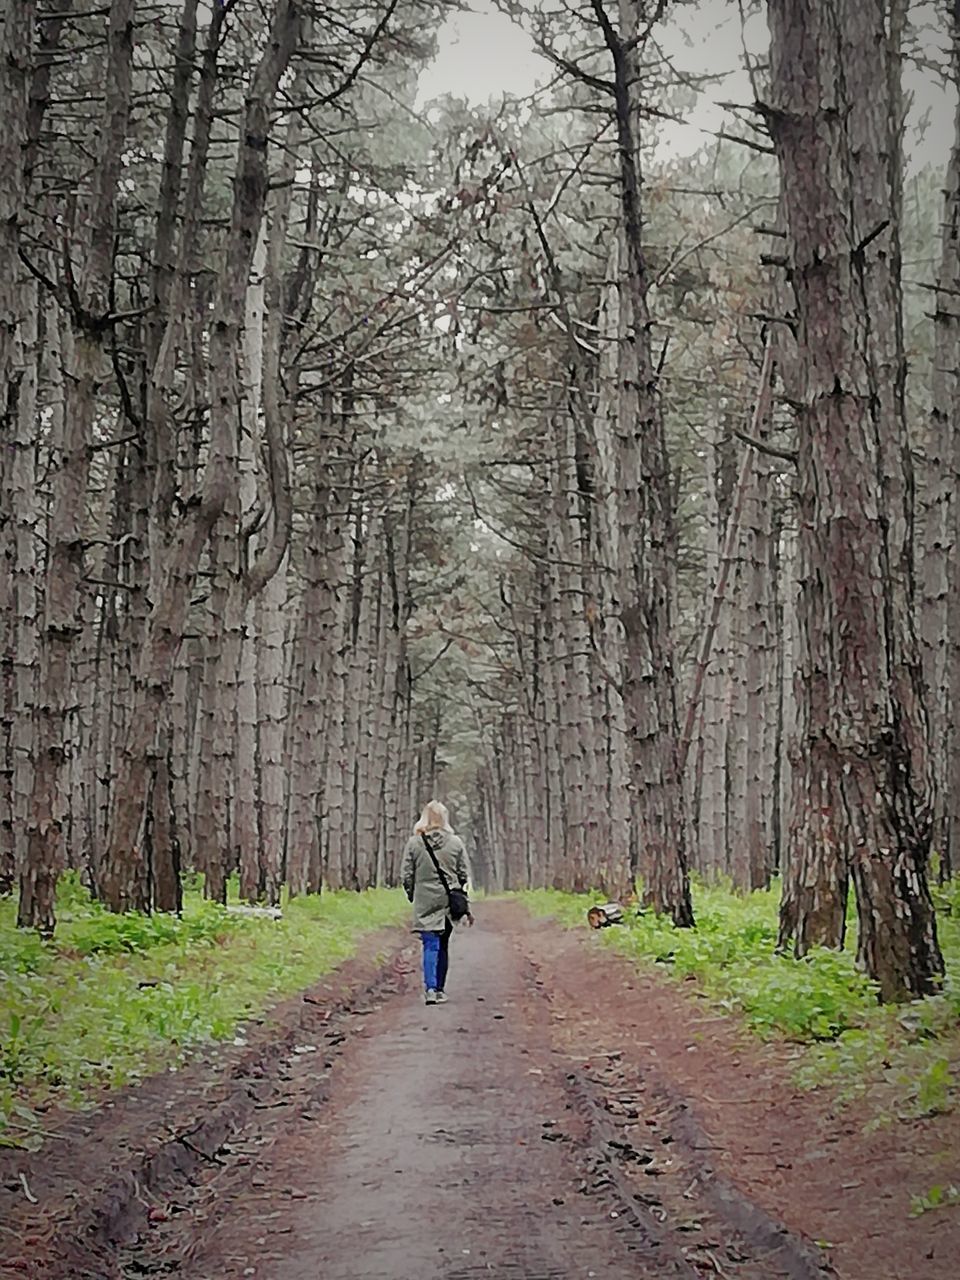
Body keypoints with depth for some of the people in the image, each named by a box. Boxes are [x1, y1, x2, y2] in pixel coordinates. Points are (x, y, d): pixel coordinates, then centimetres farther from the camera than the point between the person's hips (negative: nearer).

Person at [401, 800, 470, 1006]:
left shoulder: (414, 843, -4)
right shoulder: (455, 842, -1)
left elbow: (406, 875, -1)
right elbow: (464, 875, 4)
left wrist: (411, 895, 14)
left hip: (425, 902, -2)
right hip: (449, 901, 2)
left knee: (431, 945, -2)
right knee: (443, 945, 13)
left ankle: (430, 987, -18)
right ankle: (440, 989, 18)